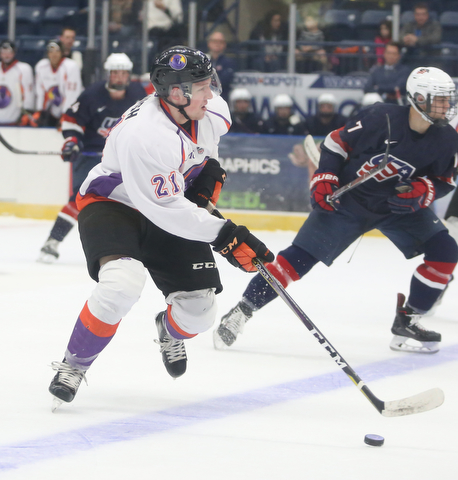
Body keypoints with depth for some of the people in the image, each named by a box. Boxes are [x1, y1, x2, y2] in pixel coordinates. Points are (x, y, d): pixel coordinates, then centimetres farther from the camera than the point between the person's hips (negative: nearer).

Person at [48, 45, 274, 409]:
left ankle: (170, 331, 38)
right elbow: (167, 210, -33)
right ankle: (74, 364, -13)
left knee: (199, 310, -2)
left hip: (170, 206, 7)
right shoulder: (146, 135, -35)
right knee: (123, 283, -35)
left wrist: (210, 168, 2)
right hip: (111, 203, -7)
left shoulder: (212, 109, -12)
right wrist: (223, 235, -33)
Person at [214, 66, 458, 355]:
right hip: (349, 198, -4)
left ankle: (407, 322, 2)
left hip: (400, 204, 4)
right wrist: (324, 179, -17)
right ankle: (242, 311, -1)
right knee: (301, 256, -11)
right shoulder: (382, 118, -23)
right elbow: (337, 142, -10)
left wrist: (422, 190, -19)